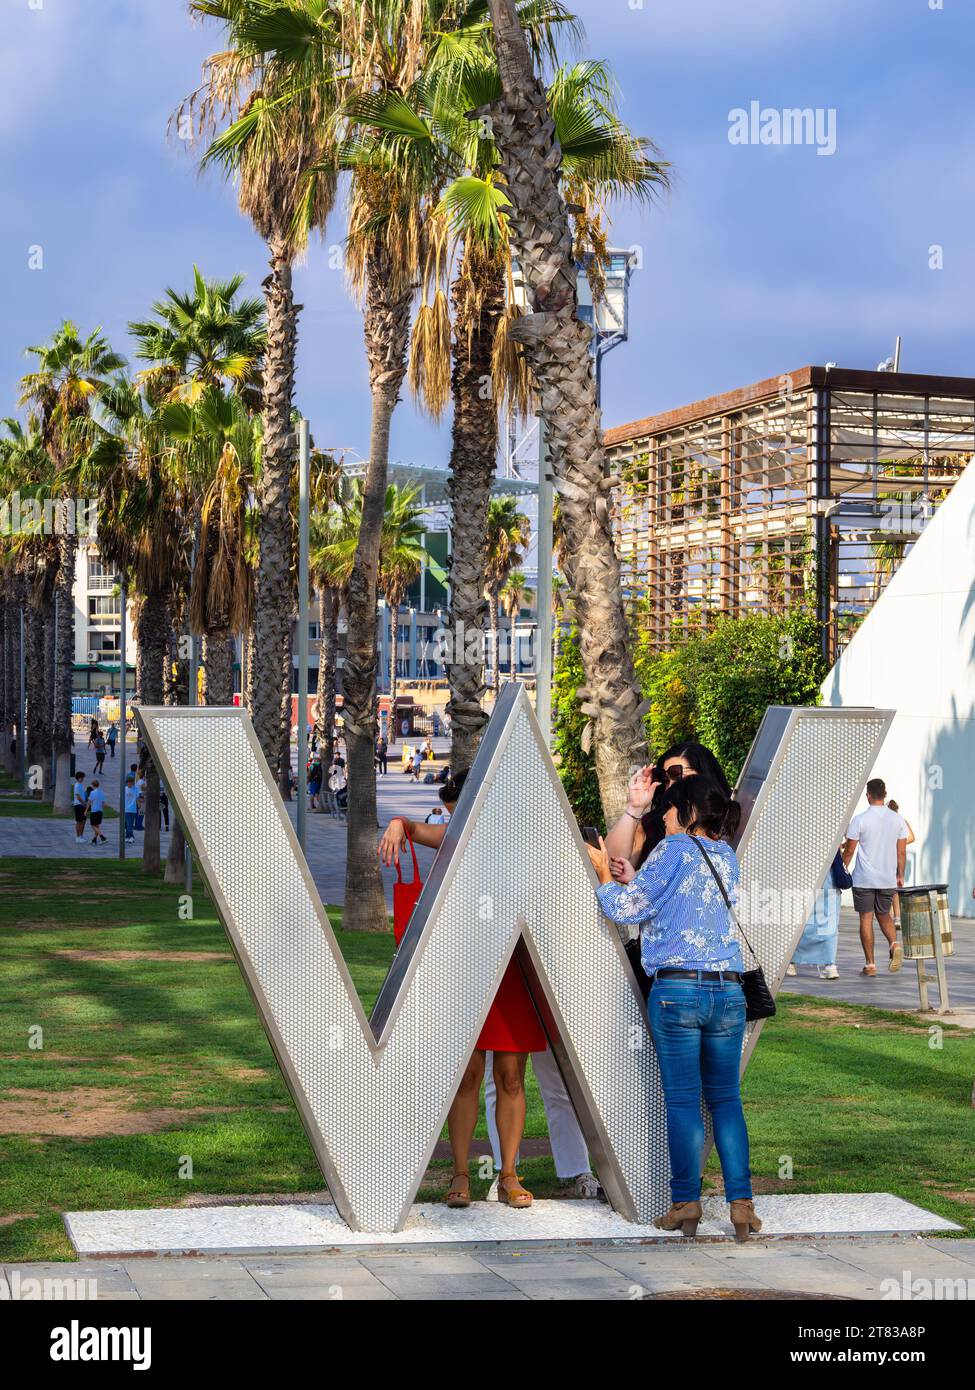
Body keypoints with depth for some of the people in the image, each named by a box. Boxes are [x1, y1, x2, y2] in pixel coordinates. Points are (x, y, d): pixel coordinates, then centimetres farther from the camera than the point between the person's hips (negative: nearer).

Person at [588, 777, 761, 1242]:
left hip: (676, 989, -5)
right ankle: (741, 1201, 4)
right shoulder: (727, 856, 14)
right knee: (726, 1099, 9)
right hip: (728, 990, 5)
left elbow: (627, 909, -2)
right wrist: (635, 879, 22)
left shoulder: (673, 850, -5)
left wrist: (606, 875, 13)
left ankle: (686, 1203, 3)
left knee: (682, 1101, 0)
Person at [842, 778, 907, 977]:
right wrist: (900, 875, 16)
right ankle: (894, 944, -9)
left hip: (864, 878, -4)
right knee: (884, 915, 19)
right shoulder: (898, 819, 2)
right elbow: (901, 852, 6)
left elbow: (849, 851, -5)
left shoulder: (860, 819, -9)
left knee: (866, 918, 3)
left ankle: (870, 964, 3)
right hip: (888, 879, 4)